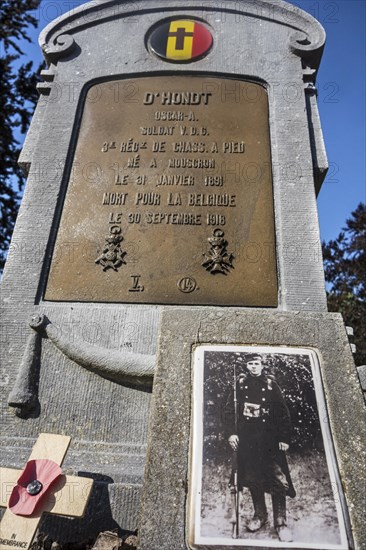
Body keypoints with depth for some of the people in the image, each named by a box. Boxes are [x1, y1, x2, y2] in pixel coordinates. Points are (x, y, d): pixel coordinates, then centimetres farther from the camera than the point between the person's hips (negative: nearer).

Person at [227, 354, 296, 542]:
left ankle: (281, 522, 12)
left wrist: (284, 438, -4)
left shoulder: (271, 384, -1)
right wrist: (231, 433, -3)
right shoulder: (240, 383, 1)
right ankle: (260, 514, 30)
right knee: (252, 478, 11)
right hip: (246, 438, 1)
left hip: (270, 438, -1)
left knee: (277, 479, -2)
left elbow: (283, 412, 0)